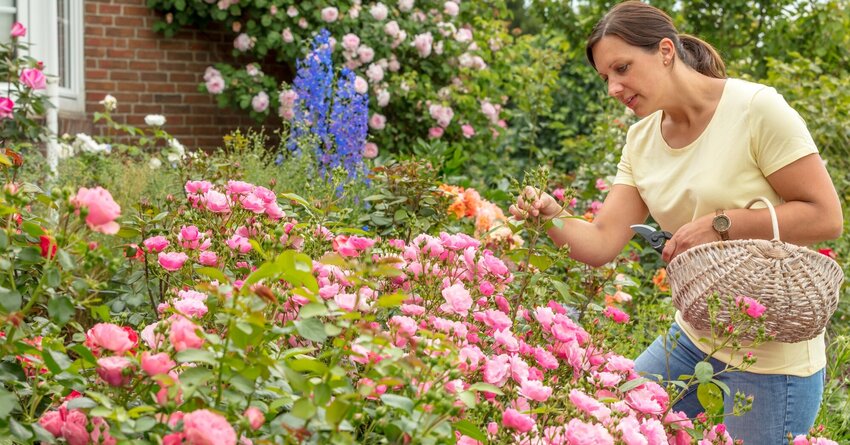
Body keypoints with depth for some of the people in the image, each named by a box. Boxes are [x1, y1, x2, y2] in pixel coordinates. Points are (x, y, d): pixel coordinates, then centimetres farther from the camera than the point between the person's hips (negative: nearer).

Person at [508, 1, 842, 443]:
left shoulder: (756, 109, -17)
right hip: (694, 336, 6)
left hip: (771, 352, -6)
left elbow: (826, 217, -16)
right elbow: (601, 243, -3)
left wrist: (721, 225, -22)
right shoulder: (641, 140, 3)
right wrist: (553, 218, -22)